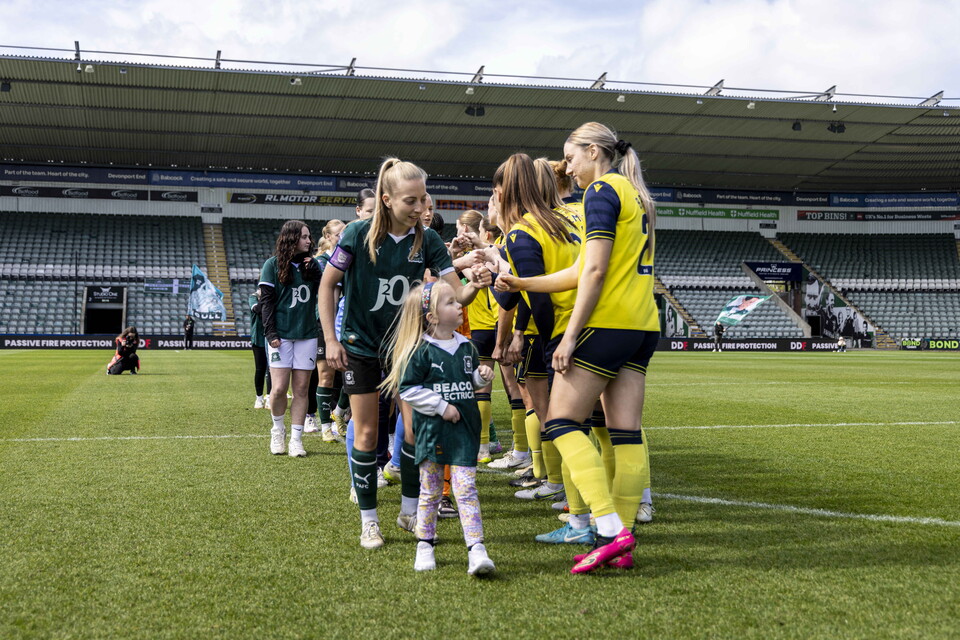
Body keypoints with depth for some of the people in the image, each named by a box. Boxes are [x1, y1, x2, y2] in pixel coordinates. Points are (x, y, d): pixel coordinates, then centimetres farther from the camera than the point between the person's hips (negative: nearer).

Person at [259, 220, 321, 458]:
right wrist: (270, 332, -10)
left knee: (301, 388, 2)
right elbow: (266, 300, -2)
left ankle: (296, 439, 7)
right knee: (279, 388, -7)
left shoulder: (310, 264, 10)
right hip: (281, 335, -3)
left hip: (307, 334, 3)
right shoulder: (273, 264, 1)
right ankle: (278, 430, 18)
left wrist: (314, 273, -8)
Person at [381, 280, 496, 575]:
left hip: (465, 429, 3)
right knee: (430, 491, 9)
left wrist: (483, 376, 0)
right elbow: (407, 388, -10)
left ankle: (476, 550, -8)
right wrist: (441, 406, -14)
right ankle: (424, 547, 24)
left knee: (466, 488, -5)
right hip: (432, 429, -3)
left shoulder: (466, 347, 9)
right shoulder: (421, 351, -9)